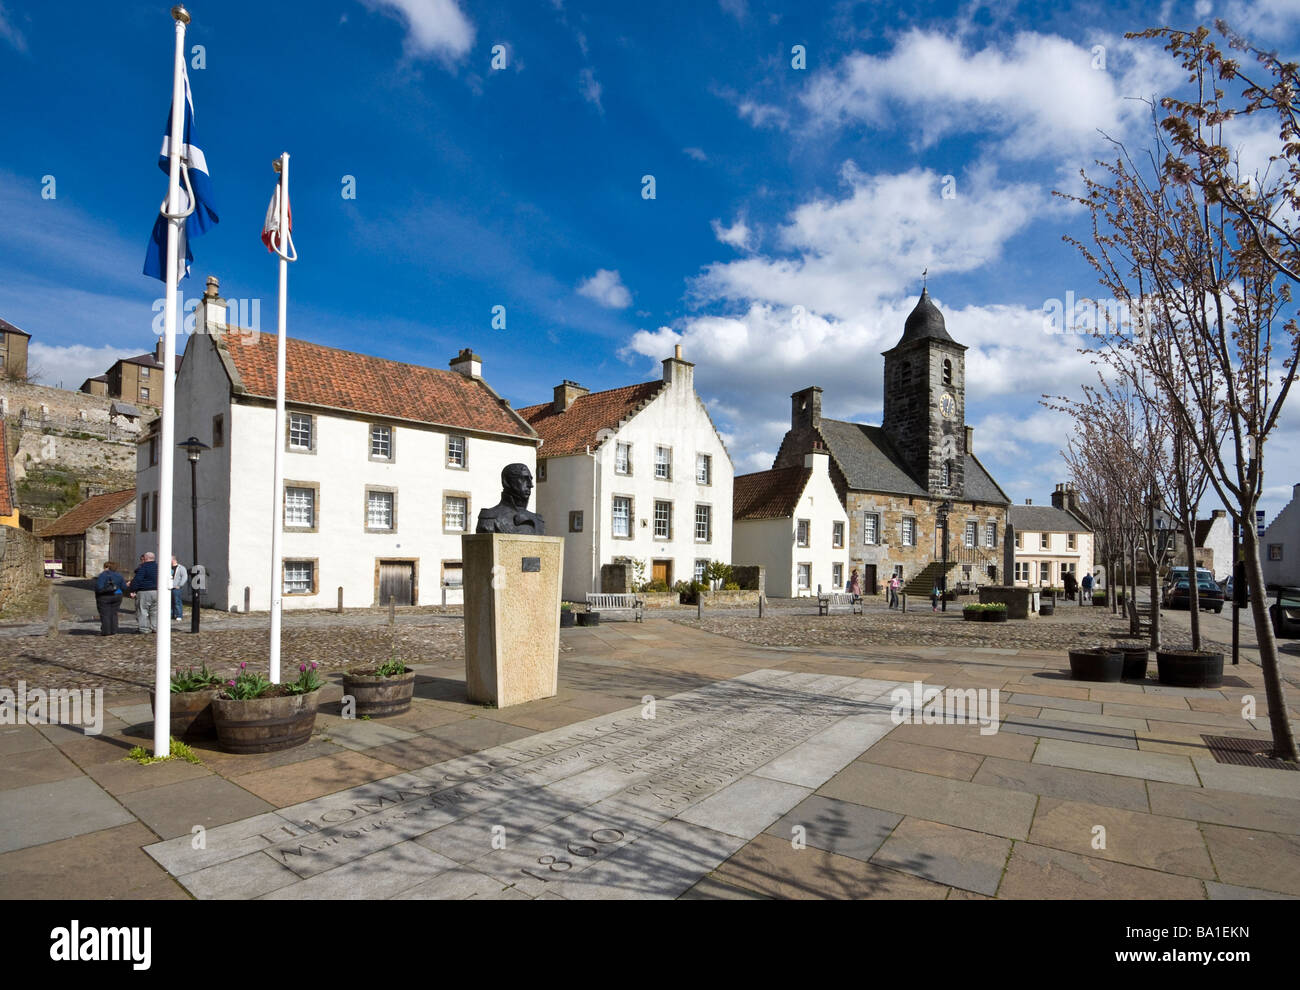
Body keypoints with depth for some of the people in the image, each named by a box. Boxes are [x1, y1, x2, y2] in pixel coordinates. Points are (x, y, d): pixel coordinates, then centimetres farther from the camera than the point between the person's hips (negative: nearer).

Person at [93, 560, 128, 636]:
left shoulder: (102, 575, -12)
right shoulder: (119, 575, 3)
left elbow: (99, 588, -19)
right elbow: (124, 588, 3)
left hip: (104, 598, -4)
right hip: (116, 597, 4)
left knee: (105, 614, 2)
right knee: (113, 614, 10)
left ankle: (106, 632, 3)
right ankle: (113, 631, 10)